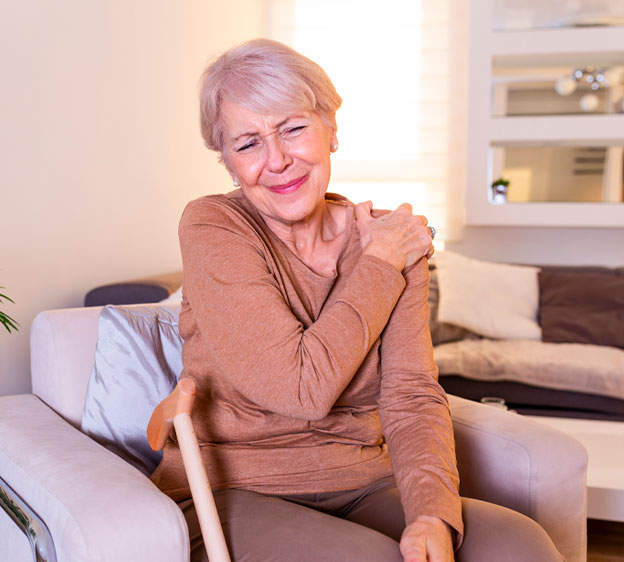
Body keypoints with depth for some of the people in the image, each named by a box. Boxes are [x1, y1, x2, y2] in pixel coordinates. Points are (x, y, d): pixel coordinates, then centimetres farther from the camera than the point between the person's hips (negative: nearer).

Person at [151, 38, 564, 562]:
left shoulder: (393, 238, 3)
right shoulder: (211, 228, -11)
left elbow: (412, 396, -5)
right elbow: (304, 388, -18)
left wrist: (433, 513, -23)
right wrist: (378, 264, -10)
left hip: (359, 488, 4)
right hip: (231, 495, -4)